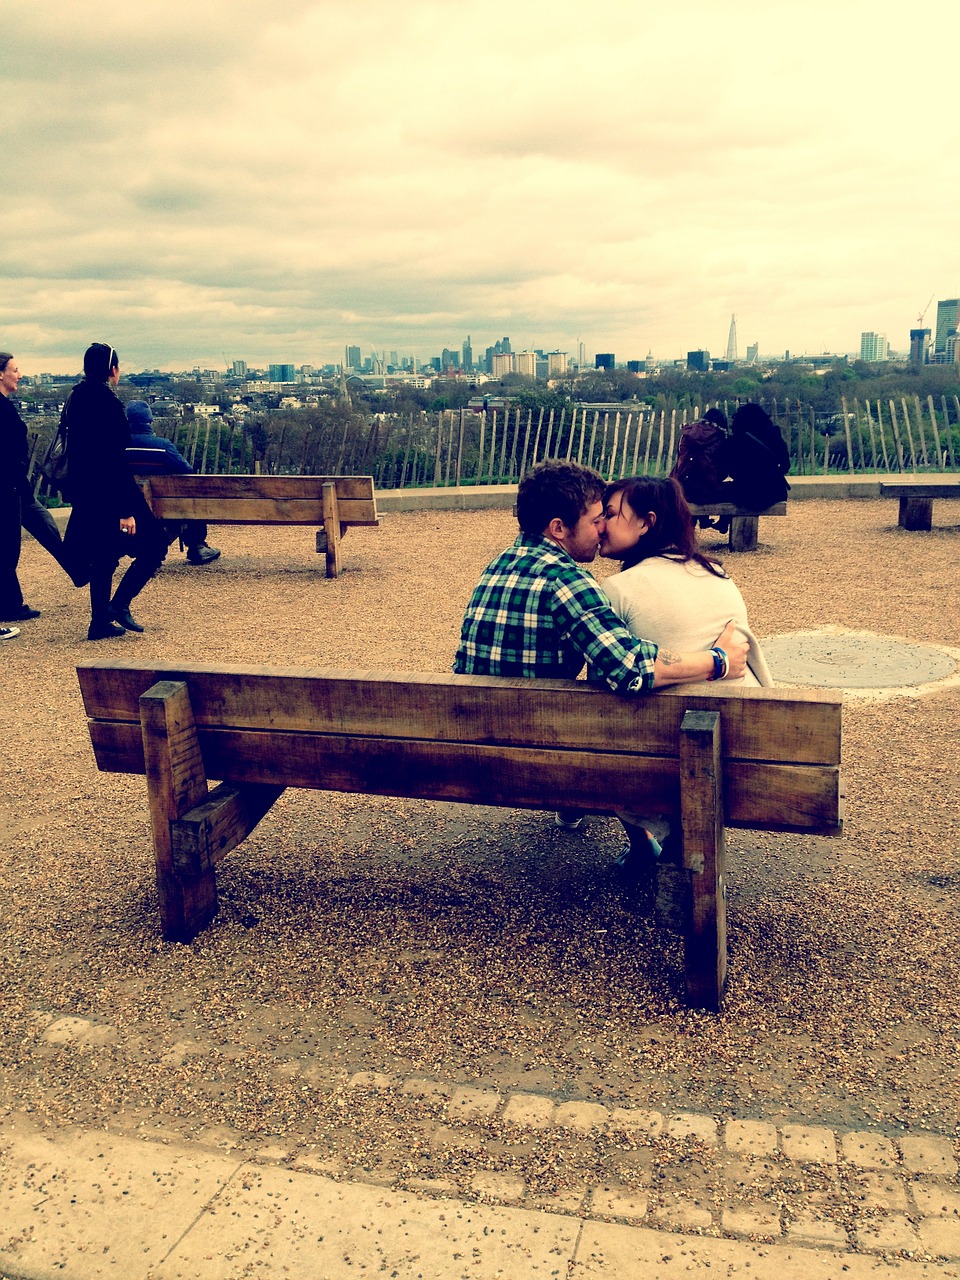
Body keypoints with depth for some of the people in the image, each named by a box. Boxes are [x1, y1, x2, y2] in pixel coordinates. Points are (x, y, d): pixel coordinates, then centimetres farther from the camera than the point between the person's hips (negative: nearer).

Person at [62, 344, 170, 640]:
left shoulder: (76, 399, 9)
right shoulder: (107, 403, -17)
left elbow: (76, 453, 15)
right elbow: (116, 460, -21)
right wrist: (127, 510, -21)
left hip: (85, 494, 9)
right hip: (109, 493, -9)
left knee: (103, 558, 16)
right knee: (155, 544, 2)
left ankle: (101, 623, 19)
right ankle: (119, 605, -2)